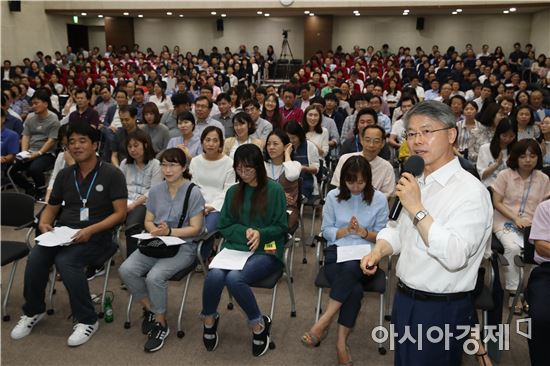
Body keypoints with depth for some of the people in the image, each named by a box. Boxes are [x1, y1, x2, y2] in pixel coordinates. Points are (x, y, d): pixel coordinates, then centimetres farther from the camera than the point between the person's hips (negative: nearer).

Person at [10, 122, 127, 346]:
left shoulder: (112, 174, -3)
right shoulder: (64, 175, 14)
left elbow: (120, 213, -8)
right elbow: (51, 208, 21)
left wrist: (90, 230, -20)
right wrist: (44, 224, -3)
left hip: (96, 234, -5)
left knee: (65, 261, -31)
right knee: (35, 258, -23)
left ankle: (87, 320, -14)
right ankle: (33, 311, 4)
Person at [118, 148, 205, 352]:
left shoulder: (194, 193, -7)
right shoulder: (156, 191, 10)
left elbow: (195, 229, -9)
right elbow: (148, 221, 12)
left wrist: (169, 231, -22)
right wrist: (154, 230, -12)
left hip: (183, 246, -5)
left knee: (154, 276, -29)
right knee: (126, 270, -19)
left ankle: (161, 324, -5)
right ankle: (149, 308, 7)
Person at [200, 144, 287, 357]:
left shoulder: (274, 190, 1)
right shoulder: (233, 192, 14)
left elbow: (281, 227, 3)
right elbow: (224, 227, 13)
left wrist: (260, 234, -15)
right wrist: (245, 231, -6)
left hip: (266, 251, -3)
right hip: (235, 247, 4)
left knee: (234, 278, -32)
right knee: (215, 275, -28)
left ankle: (258, 325, -7)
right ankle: (209, 319, 2)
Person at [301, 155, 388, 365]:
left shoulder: (379, 199, 2)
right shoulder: (333, 196, 3)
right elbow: (326, 231, 6)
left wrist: (363, 232, -15)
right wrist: (347, 230, -12)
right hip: (336, 252, 0)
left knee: (351, 268, -37)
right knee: (355, 289, -31)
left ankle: (323, 323, -29)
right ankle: (341, 343, -20)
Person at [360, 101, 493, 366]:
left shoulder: (470, 191, -20)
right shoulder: (416, 183, 4)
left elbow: (455, 256, -30)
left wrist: (417, 209, -30)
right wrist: (378, 251, -3)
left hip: (441, 309, -7)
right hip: (404, 298, 8)